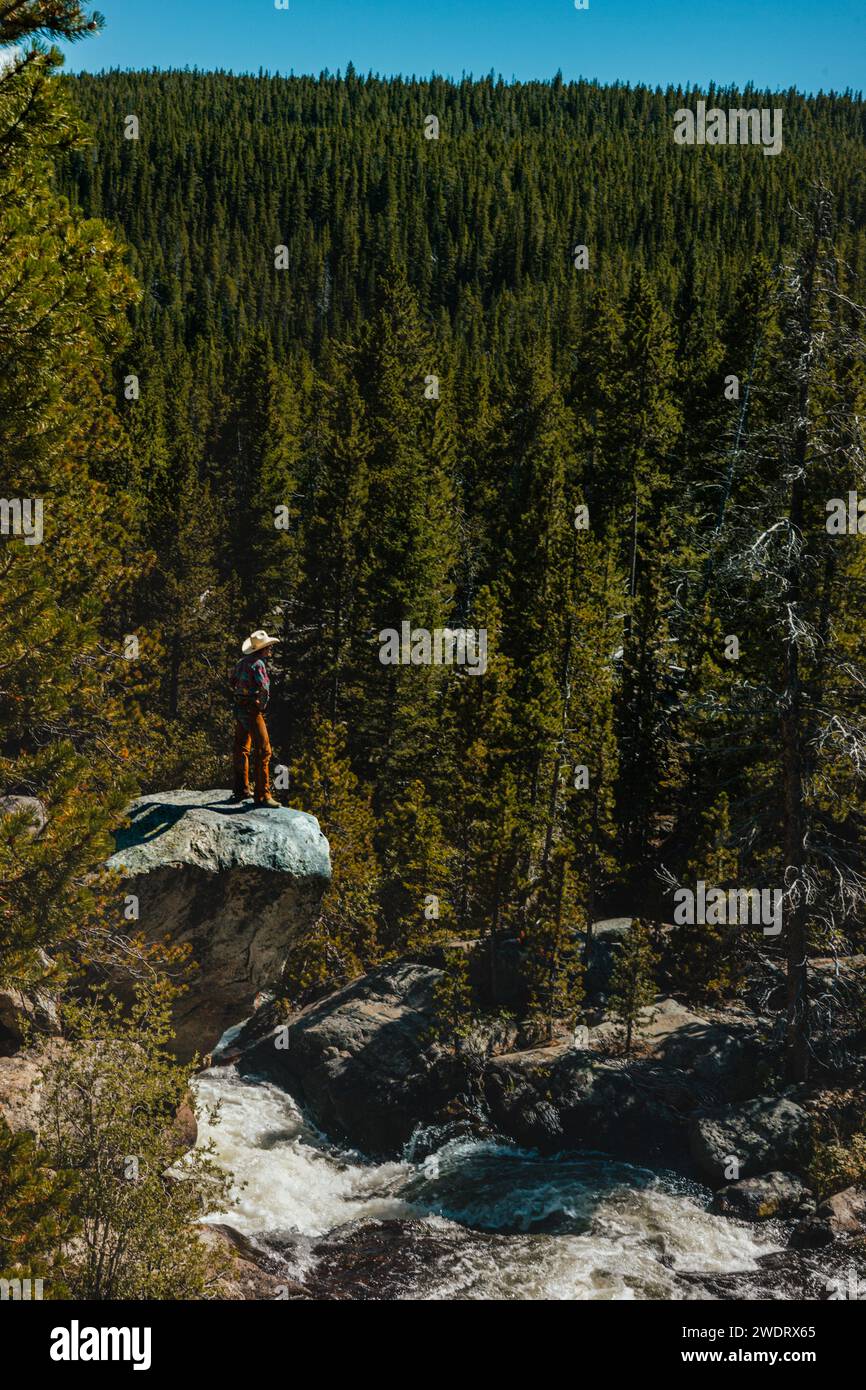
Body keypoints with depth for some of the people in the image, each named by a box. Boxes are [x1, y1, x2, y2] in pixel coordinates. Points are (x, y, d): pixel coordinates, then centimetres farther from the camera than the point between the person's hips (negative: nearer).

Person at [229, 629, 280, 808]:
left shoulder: (242, 662, 10)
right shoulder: (258, 664, -17)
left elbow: (231, 681, 25)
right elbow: (264, 689, -24)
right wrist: (262, 705, -8)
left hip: (239, 710, 9)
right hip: (252, 711, -9)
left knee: (241, 749, 17)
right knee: (262, 752, -7)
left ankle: (241, 790, 26)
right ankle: (262, 795, -10)